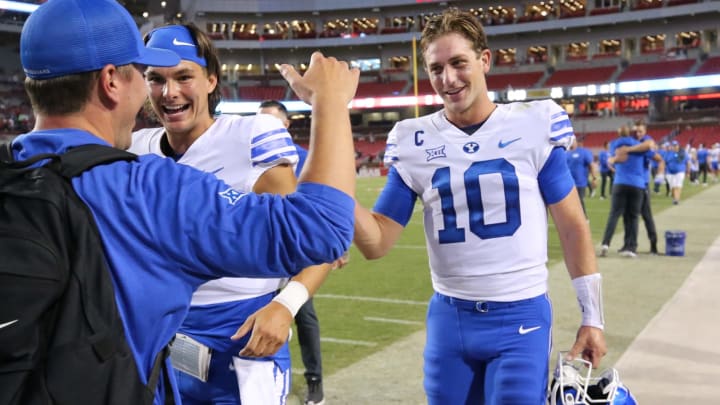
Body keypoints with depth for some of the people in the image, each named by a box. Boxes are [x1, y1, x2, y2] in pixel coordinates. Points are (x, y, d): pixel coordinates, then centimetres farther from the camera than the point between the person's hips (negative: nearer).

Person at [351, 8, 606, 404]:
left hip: (521, 318, -2)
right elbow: (377, 243, -1)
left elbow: (572, 227, 2)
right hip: (448, 317, 2)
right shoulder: (416, 142, -1)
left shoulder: (532, 126, -5)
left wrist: (592, 316, 2)